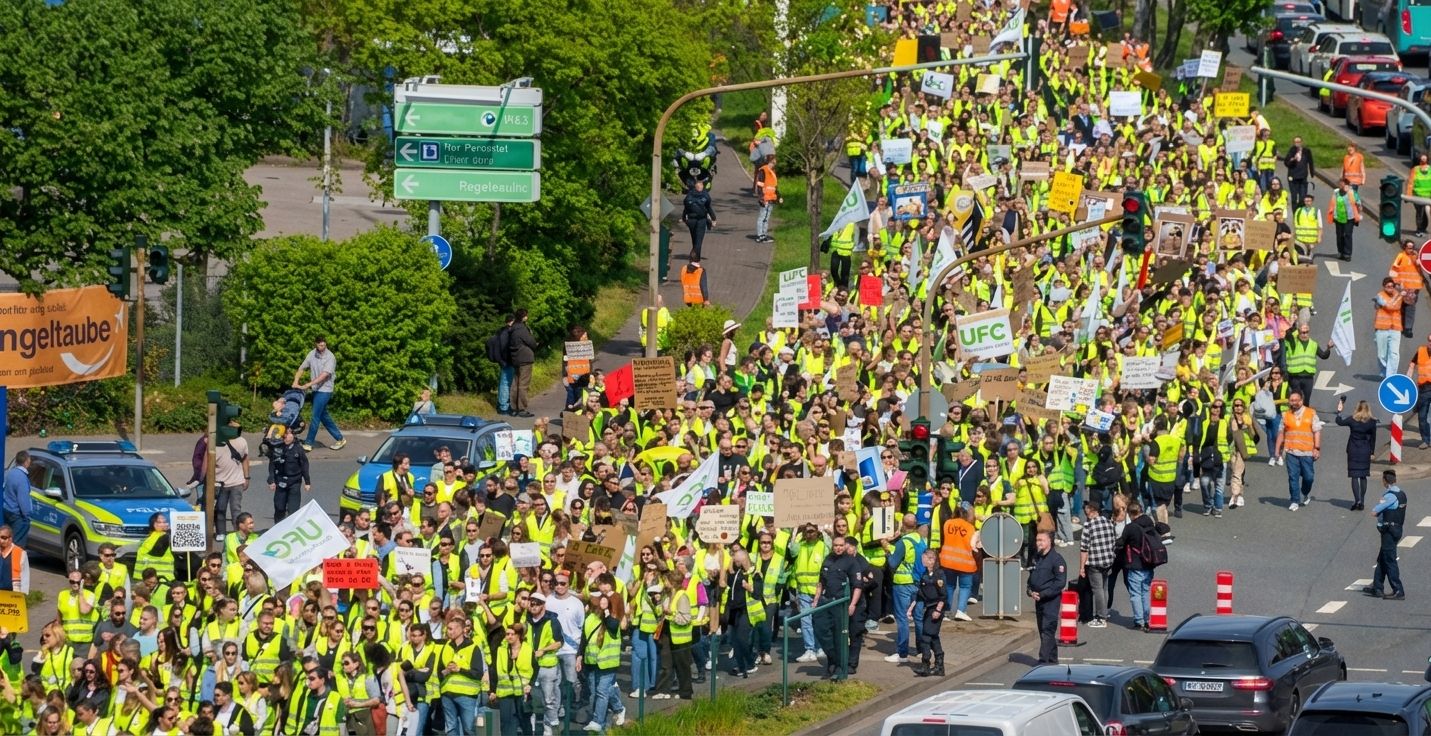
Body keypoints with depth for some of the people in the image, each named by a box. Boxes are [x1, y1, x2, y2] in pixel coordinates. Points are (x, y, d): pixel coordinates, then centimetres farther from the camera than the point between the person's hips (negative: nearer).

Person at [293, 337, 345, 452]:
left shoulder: (330, 357, -16)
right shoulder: (312, 354, 2)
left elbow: (324, 375, -25)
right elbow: (302, 368, 7)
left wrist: (307, 385, -30)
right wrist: (296, 382, -9)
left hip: (324, 390, -7)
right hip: (316, 390, 7)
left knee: (315, 416, -6)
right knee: (324, 416, 14)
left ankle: (309, 443, 1)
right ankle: (339, 438, 25)